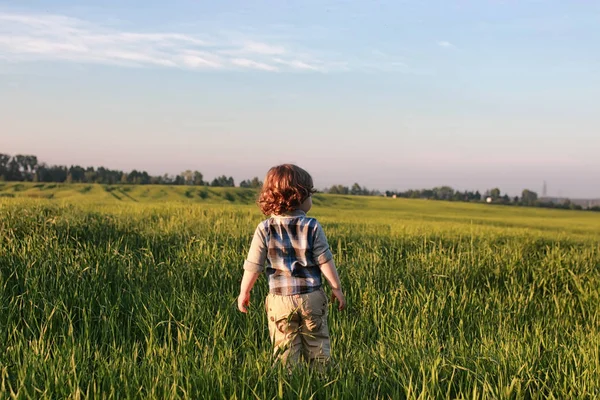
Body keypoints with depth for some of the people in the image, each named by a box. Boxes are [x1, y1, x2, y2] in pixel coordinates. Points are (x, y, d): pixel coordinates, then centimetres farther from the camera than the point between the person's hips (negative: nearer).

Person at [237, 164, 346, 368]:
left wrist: (244, 292, 10)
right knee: (317, 348, 12)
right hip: (311, 297, 0)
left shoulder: (264, 229, -4)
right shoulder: (312, 227, -6)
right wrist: (337, 288, 5)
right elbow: (325, 261, -6)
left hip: (280, 299, 0)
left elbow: (253, 265, -3)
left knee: (285, 351, 5)